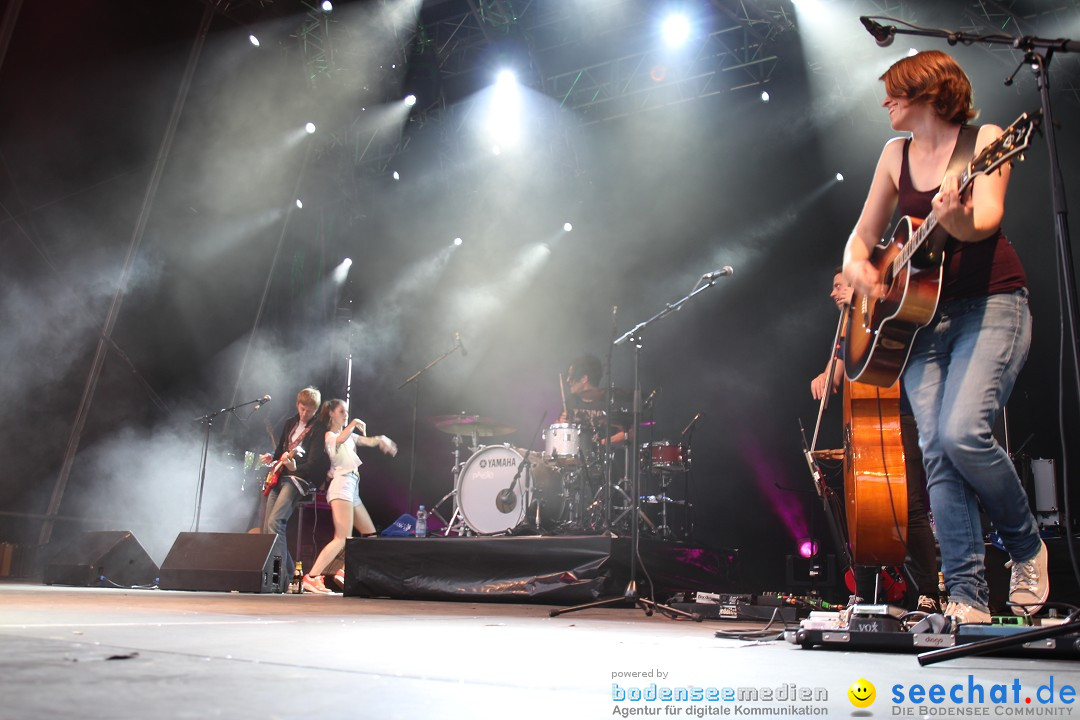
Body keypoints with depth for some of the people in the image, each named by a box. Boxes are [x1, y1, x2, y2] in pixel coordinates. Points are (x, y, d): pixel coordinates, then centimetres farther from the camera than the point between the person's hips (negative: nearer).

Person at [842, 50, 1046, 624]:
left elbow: (987, 220, -16)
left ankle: (1027, 546, 7)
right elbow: (863, 233, 18)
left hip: (991, 305, -5)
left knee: (963, 432, -22)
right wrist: (856, 264, -4)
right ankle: (967, 596, -4)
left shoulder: (983, 139, 0)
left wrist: (956, 219, -39)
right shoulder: (896, 154, 15)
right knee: (935, 448, -8)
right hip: (919, 313, 5)